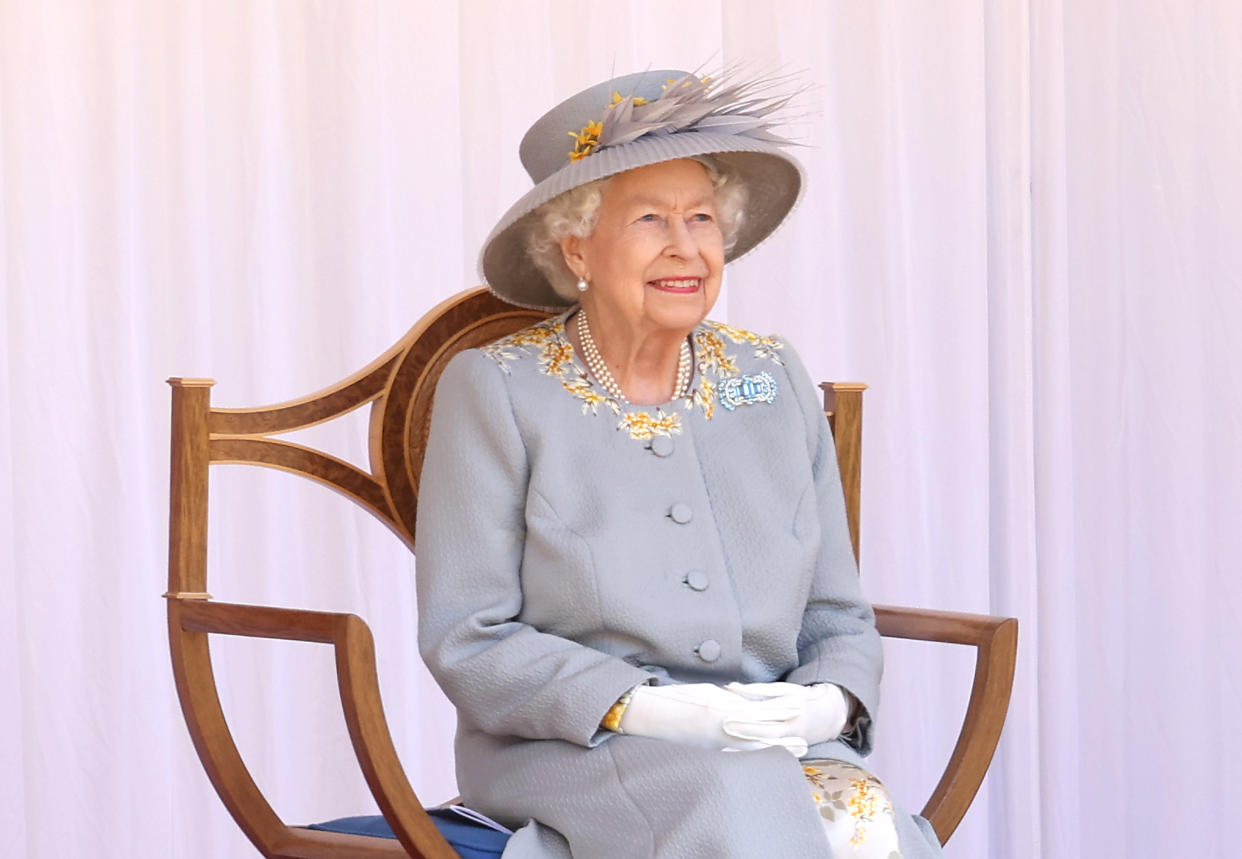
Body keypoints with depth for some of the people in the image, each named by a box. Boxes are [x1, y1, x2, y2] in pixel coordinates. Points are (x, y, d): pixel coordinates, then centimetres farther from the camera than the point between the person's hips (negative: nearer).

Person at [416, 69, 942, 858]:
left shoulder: (775, 382, 12)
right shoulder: (497, 390, 1)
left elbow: (840, 621, 15)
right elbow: (467, 641, -4)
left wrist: (826, 703, -8)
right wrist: (639, 708, -17)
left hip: (779, 749, 3)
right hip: (573, 755, -3)